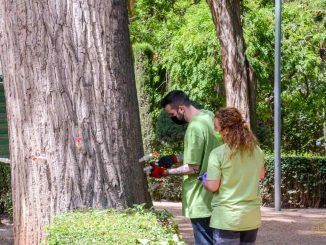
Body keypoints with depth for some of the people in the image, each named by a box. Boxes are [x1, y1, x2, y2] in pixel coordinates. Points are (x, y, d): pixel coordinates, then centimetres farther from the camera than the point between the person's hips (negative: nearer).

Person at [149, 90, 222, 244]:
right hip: (213, 197, 9)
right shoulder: (208, 116, 7)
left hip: (201, 201, -9)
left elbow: (193, 168, -18)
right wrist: (175, 158, 11)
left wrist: (165, 172, -8)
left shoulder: (194, 127, -20)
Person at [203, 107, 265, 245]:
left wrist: (203, 180, 7)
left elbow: (212, 186, -13)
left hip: (227, 218, -5)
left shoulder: (218, 154, -15)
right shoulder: (256, 151, 3)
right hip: (252, 218, 5)